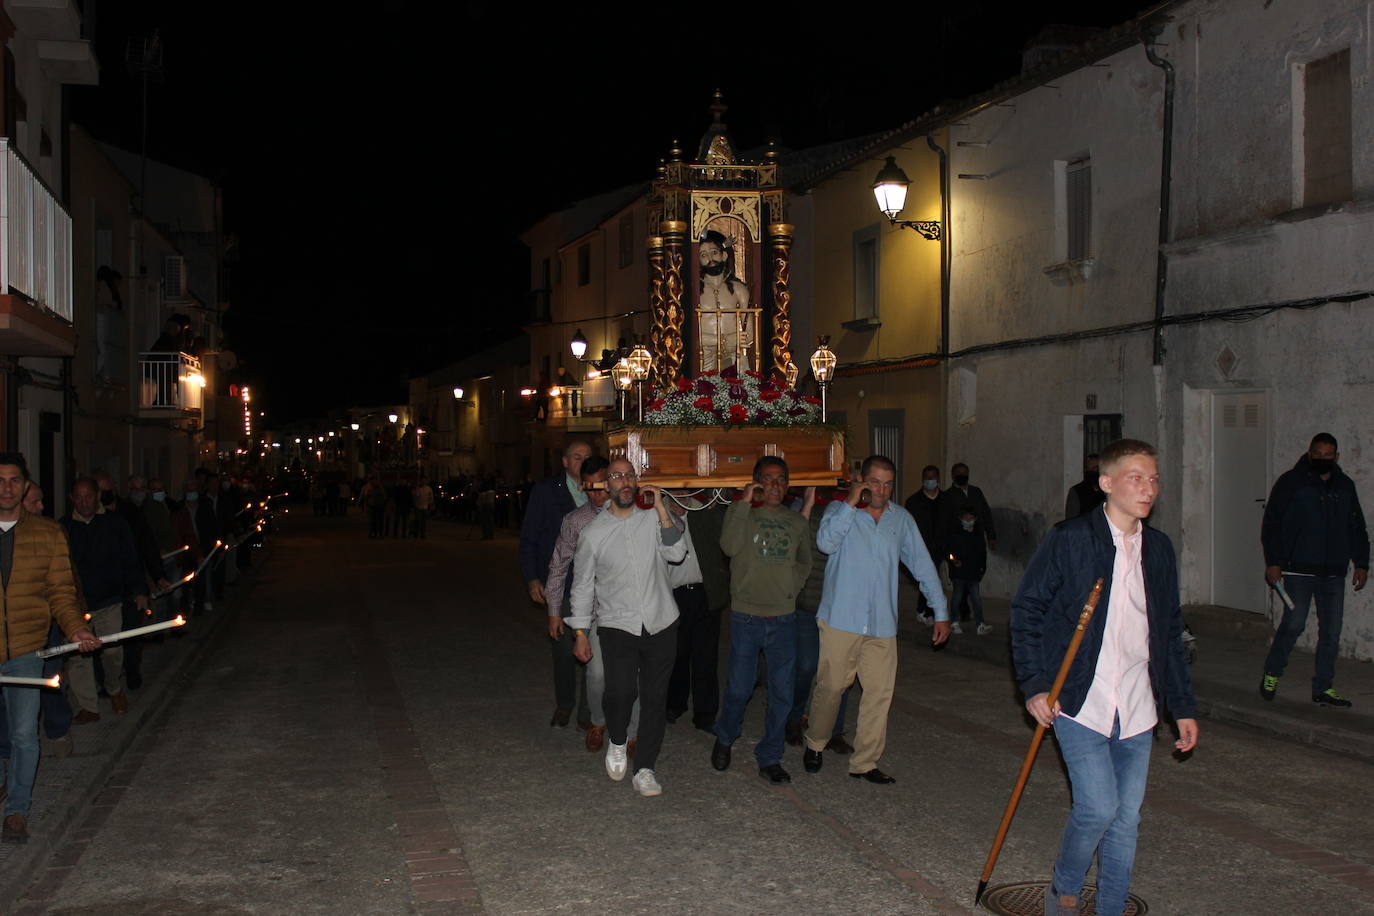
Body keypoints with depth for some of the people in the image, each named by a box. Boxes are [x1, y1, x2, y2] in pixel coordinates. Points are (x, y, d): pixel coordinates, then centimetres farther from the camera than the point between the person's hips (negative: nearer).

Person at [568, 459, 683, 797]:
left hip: (661, 624, 2)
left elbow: (677, 553, -11)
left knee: (655, 698, 4)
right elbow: (582, 584, 9)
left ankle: (645, 769, 17)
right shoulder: (593, 532, 2)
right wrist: (580, 633, 8)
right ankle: (617, 742, 12)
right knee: (620, 691, -19)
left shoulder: (654, 518, 3)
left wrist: (661, 508, -15)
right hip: (618, 626, -1)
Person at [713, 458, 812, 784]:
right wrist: (744, 503, -20)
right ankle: (725, 738, 30)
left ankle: (770, 758, 17)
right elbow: (730, 546, -20)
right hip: (746, 616, -3)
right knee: (738, 689, 3)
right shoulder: (740, 513, -1)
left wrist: (791, 588, 6)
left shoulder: (797, 522, 10)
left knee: (782, 693, 4)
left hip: (784, 619, 3)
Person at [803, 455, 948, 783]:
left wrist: (940, 612, 10)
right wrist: (851, 503, -19)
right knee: (831, 686, 1)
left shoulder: (901, 519, 11)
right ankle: (815, 744, 26)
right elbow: (826, 542, -20)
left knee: (880, 693, 2)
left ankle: (865, 762, 13)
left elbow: (922, 565, 14)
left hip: (882, 623, 4)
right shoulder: (840, 510, 0)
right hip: (841, 620, -3)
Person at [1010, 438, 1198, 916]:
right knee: (1098, 807, -12)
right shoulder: (1068, 540, -7)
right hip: (1079, 703, -5)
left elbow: (1170, 633, 17)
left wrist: (1183, 706, 15)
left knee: (1125, 818, 7)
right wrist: (1035, 685, -9)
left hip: (1136, 711, 5)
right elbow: (1026, 611, -3)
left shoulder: (1159, 549, 9)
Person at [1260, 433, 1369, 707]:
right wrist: (1273, 562, -11)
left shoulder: (1345, 486, 14)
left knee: (1331, 632, 4)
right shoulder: (1290, 482, -1)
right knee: (1293, 624, -9)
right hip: (1299, 570, -5)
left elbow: (1357, 528, 20)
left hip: (1334, 573, 5)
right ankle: (1271, 674, 12)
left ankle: (1323, 688, 13)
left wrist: (1361, 563, 12)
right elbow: (1271, 523, -4)